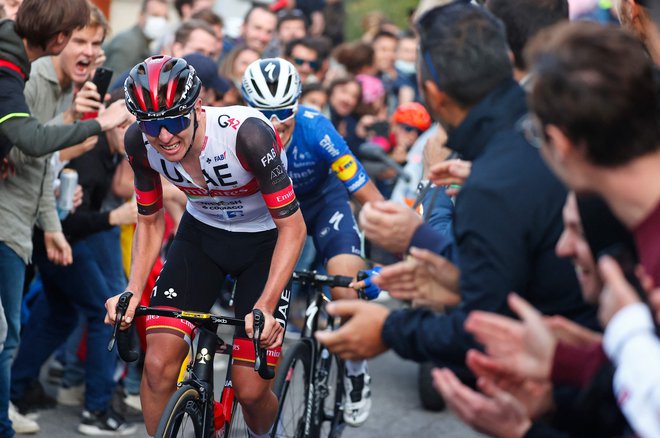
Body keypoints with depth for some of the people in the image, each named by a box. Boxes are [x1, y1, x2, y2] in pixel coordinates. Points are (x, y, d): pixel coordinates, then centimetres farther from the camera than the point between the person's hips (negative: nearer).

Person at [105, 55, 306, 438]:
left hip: (264, 240, -3)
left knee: (250, 388, -8)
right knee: (159, 364, -16)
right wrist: (132, 292, -17)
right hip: (201, 233, 4)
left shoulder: (247, 133, -34)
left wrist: (265, 307, -36)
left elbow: (292, 227, -27)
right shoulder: (140, 142, -20)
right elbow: (150, 222, -3)